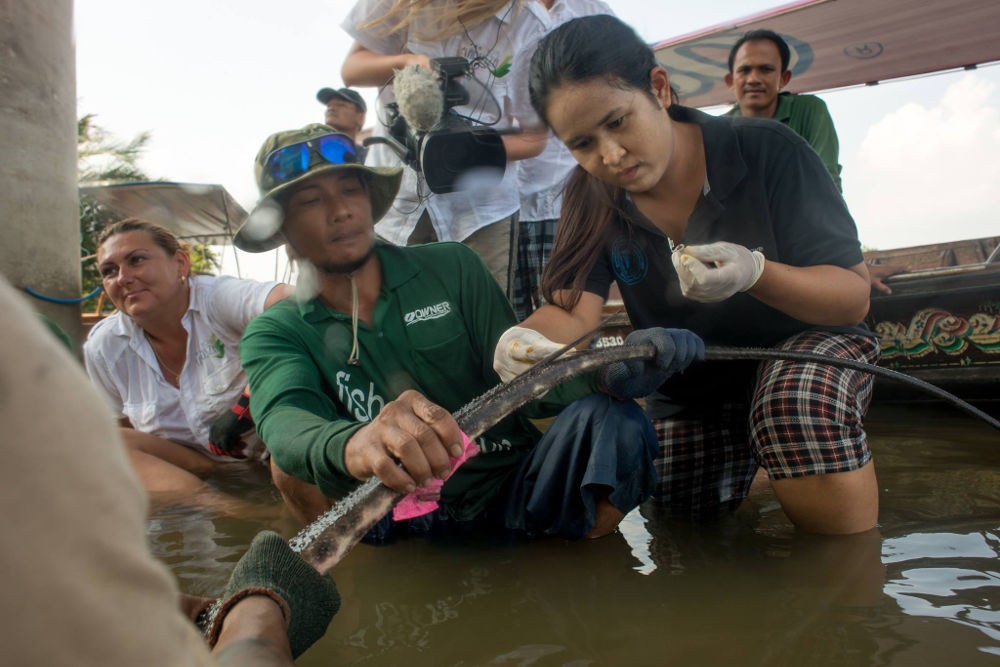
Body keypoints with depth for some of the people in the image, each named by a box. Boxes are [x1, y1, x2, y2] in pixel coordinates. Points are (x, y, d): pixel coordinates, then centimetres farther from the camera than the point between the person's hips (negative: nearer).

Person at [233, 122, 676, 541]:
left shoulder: (453, 269, 4)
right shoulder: (273, 334, 1)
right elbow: (284, 422, -23)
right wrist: (353, 445, -49)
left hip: (511, 488, 1)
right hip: (395, 514, 0)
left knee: (611, 419, -26)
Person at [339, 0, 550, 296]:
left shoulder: (527, 25, -10)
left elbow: (534, 137, -3)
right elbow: (351, 68, 4)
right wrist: (405, 61, -17)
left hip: (482, 207, -1)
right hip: (393, 197, 2)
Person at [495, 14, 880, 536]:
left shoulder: (766, 151, -21)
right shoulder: (593, 200, -9)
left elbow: (855, 297, -19)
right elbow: (572, 312, -22)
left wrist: (755, 272, -40)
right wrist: (526, 339, -47)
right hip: (689, 390, 5)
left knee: (798, 397, -38)